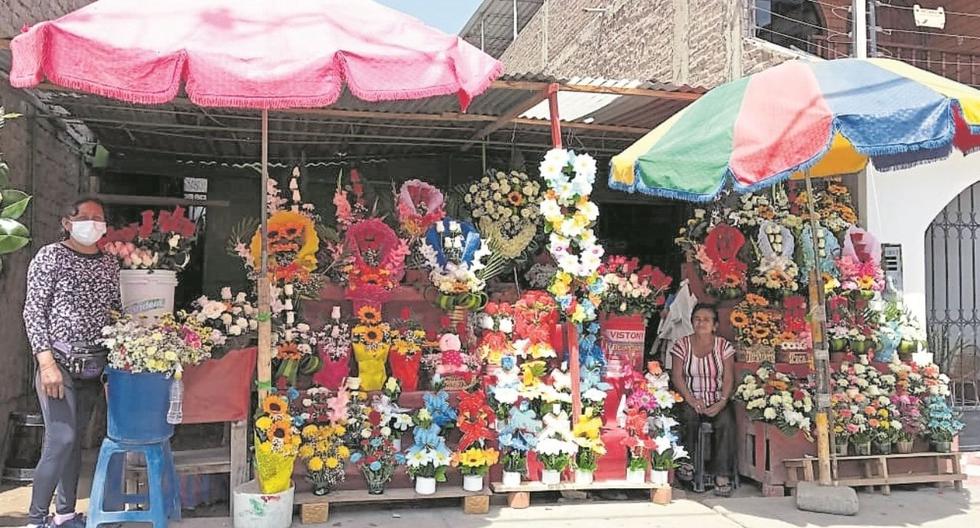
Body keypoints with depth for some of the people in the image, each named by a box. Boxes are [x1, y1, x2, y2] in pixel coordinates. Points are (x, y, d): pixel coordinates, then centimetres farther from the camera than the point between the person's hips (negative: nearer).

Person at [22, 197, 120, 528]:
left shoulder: (110, 264, 11)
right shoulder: (51, 256, -4)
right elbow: (33, 311, -8)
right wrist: (47, 363, -16)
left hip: (93, 366, 5)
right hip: (59, 363, -5)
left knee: (75, 439, 11)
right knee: (61, 439, -12)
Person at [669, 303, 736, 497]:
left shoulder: (723, 346, 5)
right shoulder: (682, 345, 4)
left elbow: (729, 378, -1)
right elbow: (677, 376, -3)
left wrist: (722, 402, -17)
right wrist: (691, 399, -17)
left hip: (718, 402, 0)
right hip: (691, 400, 0)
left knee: (726, 421, -30)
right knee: (689, 416, -34)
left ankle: (722, 475, -27)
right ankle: (686, 463, -19)